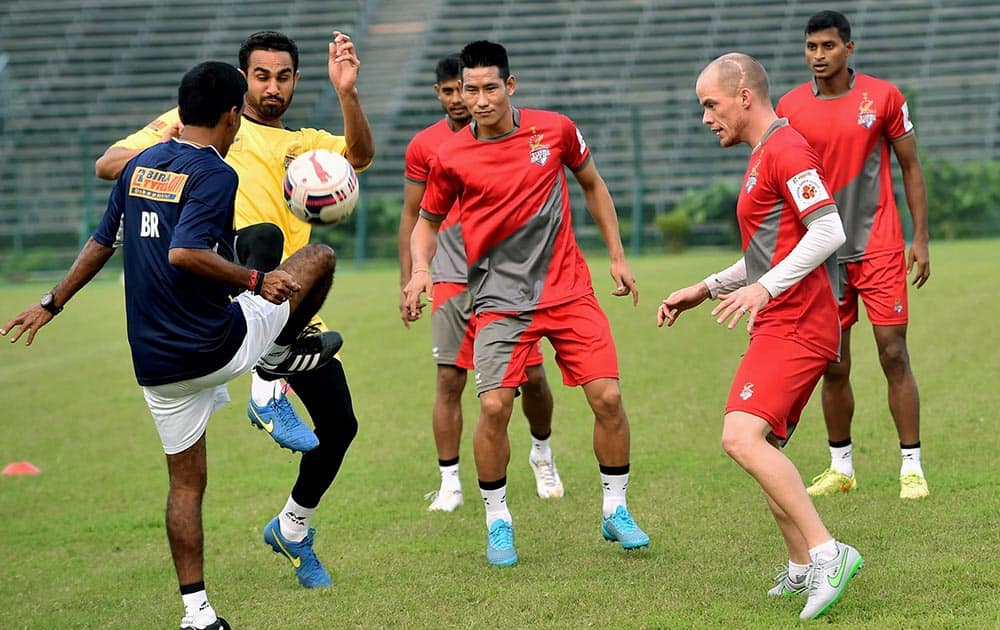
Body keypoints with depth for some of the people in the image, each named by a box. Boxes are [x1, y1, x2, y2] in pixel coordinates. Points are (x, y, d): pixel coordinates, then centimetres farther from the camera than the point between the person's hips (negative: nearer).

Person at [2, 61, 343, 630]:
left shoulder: (139, 167, 8)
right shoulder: (215, 174, -14)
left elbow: (102, 243, 16)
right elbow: (184, 252, -29)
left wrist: (52, 304, 27)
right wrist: (254, 280, -22)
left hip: (155, 363, 6)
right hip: (218, 346, -6)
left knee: (187, 482, 15)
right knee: (321, 258, 10)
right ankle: (281, 351, 27)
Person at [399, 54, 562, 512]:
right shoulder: (423, 145, 4)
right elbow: (412, 216, 10)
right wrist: (407, 282, 6)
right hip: (451, 280, 0)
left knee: (532, 376, 2)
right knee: (449, 379, -6)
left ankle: (542, 452, 30)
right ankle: (449, 483, 1)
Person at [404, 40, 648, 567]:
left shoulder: (555, 129, -2)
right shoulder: (450, 157, -5)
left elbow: (593, 186, 15)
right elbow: (427, 222, 10)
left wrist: (617, 257, 14)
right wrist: (420, 270, -10)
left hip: (568, 288, 1)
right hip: (500, 300, -1)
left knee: (607, 396, -8)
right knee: (494, 406, -16)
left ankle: (616, 510, 13)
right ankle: (498, 521, 4)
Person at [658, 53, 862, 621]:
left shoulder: (786, 149, -11)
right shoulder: (764, 157, 22)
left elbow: (828, 231, -22)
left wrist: (766, 288, -28)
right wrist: (706, 290, 26)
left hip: (794, 327, -11)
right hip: (781, 325, 11)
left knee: (743, 437, -23)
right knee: (761, 447, 13)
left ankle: (827, 553, -24)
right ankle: (803, 569, 19)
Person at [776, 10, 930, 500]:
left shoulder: (883, 96, -2)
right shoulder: (790, 107, 2)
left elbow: (910, 167, 4)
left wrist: (921, 238, -2)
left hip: (880, 248, -2)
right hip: (822, 253, 2)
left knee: (894, 355, -6)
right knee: (833, 366, 5)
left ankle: (911, 468, -1)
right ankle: (840, 468, 18)